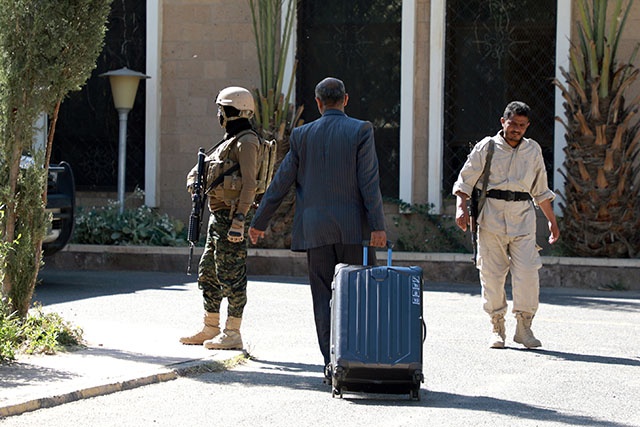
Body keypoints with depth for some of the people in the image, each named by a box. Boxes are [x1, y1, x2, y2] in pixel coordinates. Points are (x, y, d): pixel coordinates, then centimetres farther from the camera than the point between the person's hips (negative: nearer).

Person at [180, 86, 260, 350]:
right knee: (208, 272, 14)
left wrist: (239, 219, -25)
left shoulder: (246, 142, -11)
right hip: (217, 216, 11)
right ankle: (210, 329, 21)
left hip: (231, 216, -11)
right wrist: (193, 179, 6)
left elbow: (249, 184, -19)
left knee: (231, 275, -7)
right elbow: (204, 165, 29)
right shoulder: (229, 142, 21)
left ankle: (232, 333, -4)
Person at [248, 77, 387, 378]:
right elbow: (369, 182, -10)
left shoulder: (302, 136, 4)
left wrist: (259, 222, 16)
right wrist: (377, 226, -10)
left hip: (316, 230, 2)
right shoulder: (361, 131, -2)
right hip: (354, 228, -2)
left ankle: (332, 363, 2)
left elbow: (280, 183, 8)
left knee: (324, 297, 6)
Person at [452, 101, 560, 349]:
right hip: (491, 215, -2)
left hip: (523, 217, 2)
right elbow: (465, 181, 4)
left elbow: (540, 190, 23)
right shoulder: (487, 147, 5)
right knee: (491, 273, -2)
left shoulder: (533, 150, 15)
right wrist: (461, 208, -12)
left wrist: (552, 220, 23)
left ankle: (524, 328, 1)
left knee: (527, 273, -10)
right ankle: (497, 329, 9)